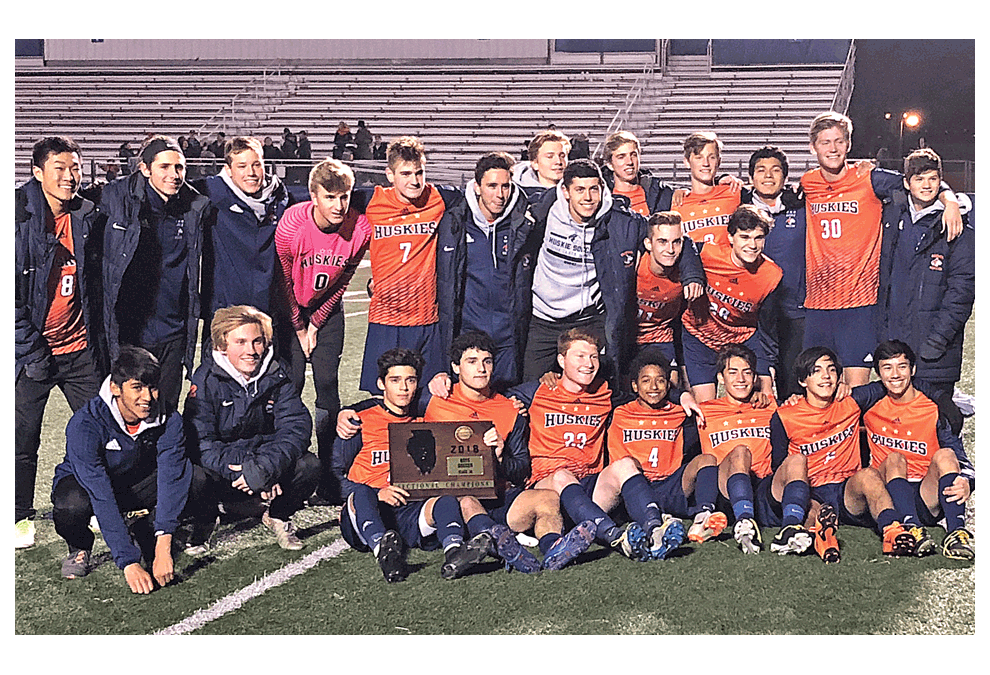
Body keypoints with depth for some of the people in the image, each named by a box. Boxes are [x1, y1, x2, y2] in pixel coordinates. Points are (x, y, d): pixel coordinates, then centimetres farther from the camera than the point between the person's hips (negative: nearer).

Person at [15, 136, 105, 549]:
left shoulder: (88, 218, 5)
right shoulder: (18, 218, -11)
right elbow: (9, 294, -12)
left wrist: (97, 338, 9)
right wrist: (30, 348, -15)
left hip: (81, 348, 4)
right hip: (31, 350, -4)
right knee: (23, 439, 4)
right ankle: (20, 518, 21)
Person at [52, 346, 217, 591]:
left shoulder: (168, 420, -22)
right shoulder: (85, 425, -32)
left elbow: (171, 478, -31)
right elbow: (101, 498, -39)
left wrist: (163, 548, -43)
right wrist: (129, 563, -46)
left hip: (137, 483, 2)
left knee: (197, 479, -26)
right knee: (72, 506, -39)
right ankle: (80, 549, -3)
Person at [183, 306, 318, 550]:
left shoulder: (275, 374, -6)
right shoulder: (206, 380, -15)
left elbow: (296, 425, -15)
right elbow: (199, 442, -22)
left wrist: (265, 467, -32)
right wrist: (240, 473, -35)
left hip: (266, 456, 3)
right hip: (222, 467, -2)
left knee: (308, 465, -25)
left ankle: (278, 516, 7)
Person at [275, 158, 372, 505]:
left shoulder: (360, 229, -20)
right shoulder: (291, 225, -25)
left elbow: (343, 279, -4)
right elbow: (283, 281, -10)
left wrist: (316, 323, -3)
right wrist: (299, 328, -2)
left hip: (327, 308, 2)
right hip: (290, 308, -1)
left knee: (327, 385, -4)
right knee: (291, 384, -8)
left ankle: (329, 481, 2)